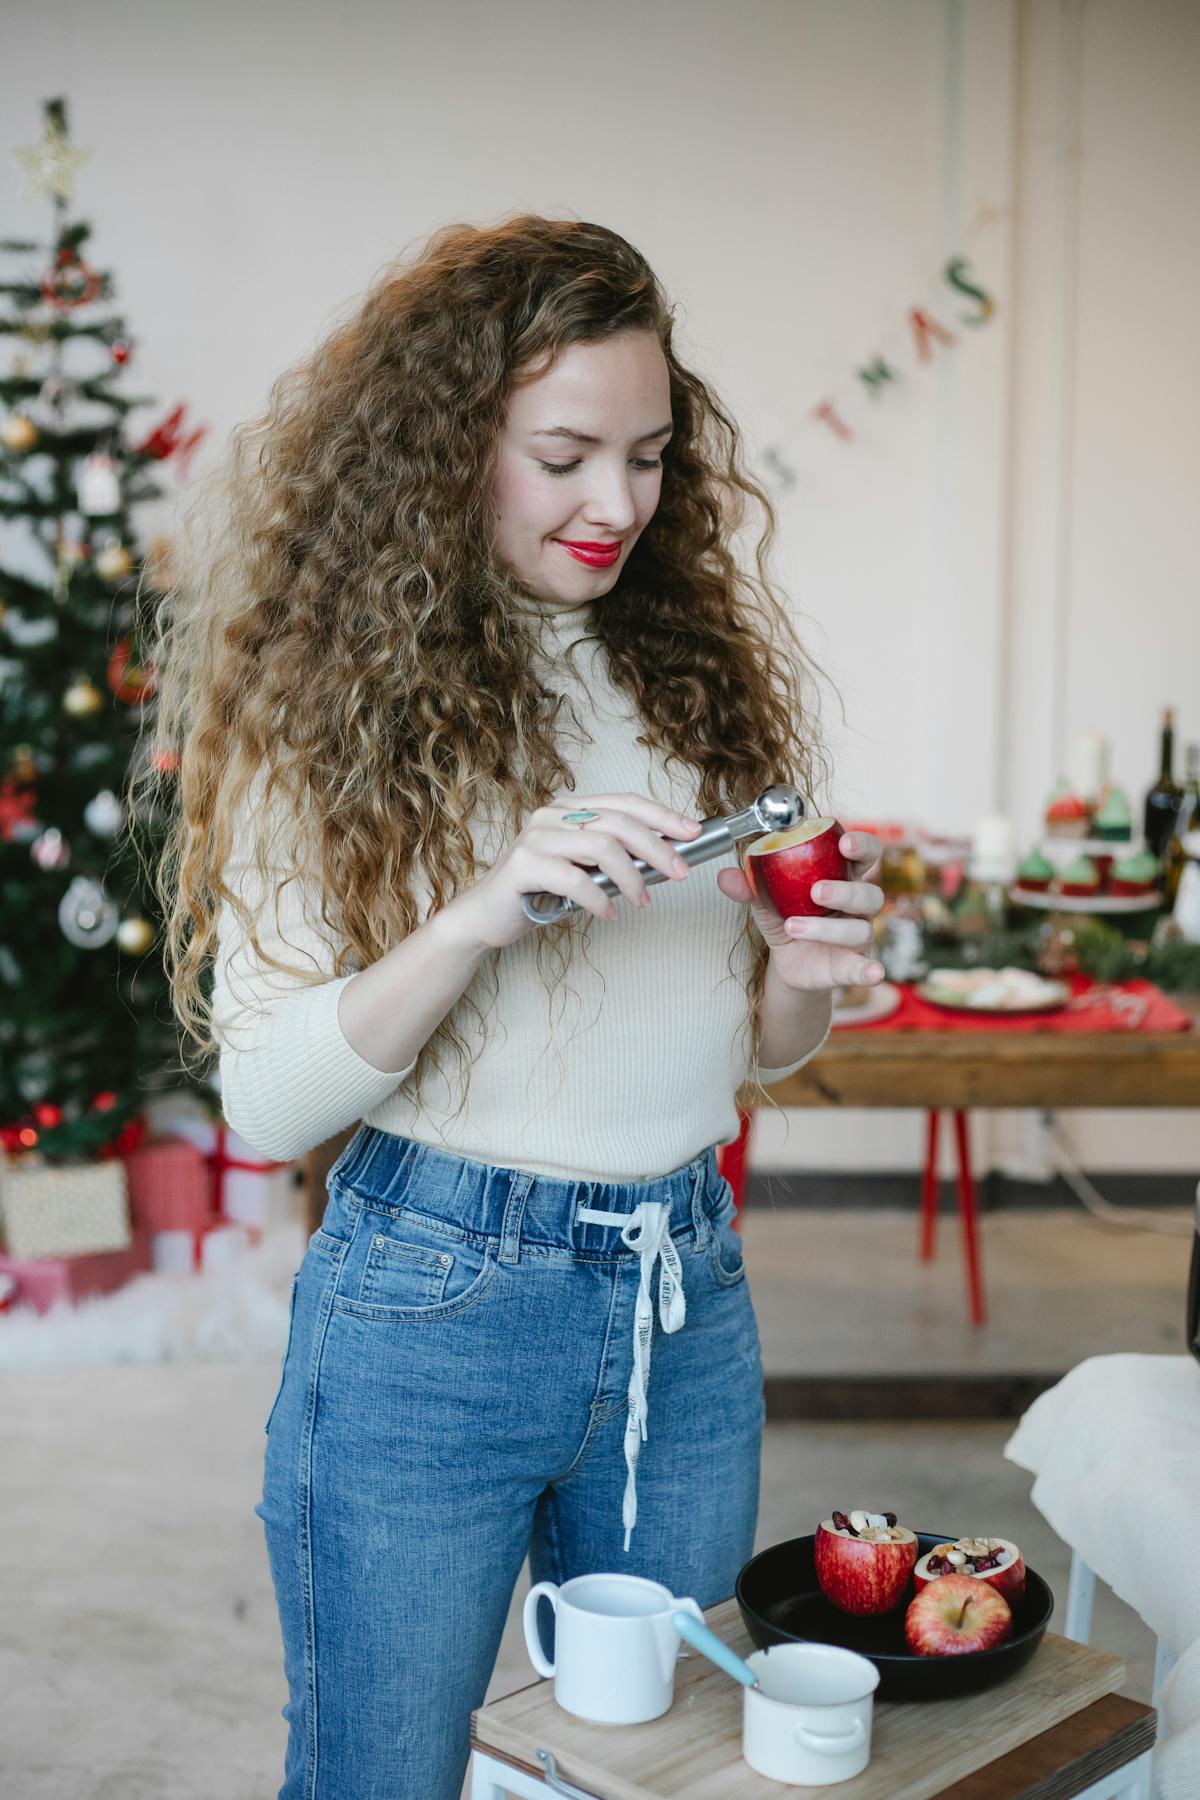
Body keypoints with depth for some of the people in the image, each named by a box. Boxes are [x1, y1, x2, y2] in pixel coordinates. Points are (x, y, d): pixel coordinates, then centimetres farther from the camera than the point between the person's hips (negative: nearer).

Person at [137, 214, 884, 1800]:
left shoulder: (709, 660, 5)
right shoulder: (336, 696, -7)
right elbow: (266, 1100, -13)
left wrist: (805, 975, -10)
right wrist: (481, 914, -26)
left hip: (688, 1309, 4)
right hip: (429, 1310, -4)